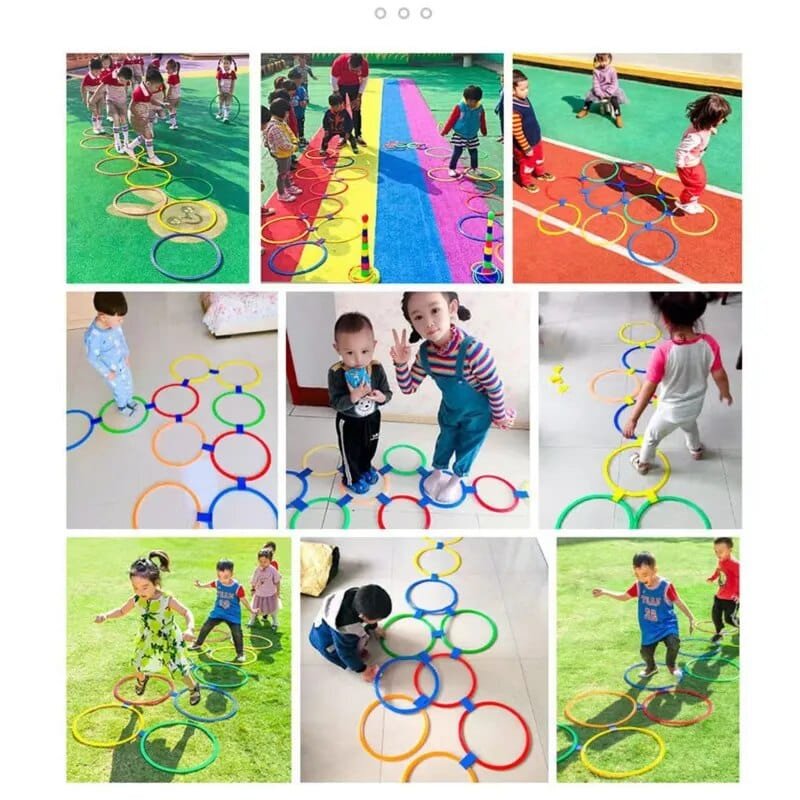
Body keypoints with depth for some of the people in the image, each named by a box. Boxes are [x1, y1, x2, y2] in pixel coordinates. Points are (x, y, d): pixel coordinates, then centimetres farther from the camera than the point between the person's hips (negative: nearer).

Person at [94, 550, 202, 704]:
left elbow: (187, 613, -26)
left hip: (169, 641, -4)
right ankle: (141, 679, 62)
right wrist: (105, 615, -20)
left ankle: (194, 688, 34)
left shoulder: (167, 600, -32)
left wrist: (189, 629, -45)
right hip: (148, 641, 4)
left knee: (180, 669, 3)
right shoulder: (135, 600, -20)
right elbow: (121, 611, -1)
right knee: (140, 666, 25)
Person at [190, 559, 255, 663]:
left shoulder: (237, 587, -23)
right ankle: (198, 644, 38)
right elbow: (209, 584, 13)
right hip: (218, 612, 4)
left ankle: (240, 653, 8)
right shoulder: (217, 583, -12)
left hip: (233, 614, -4)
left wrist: (251, 610, -8)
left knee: (237, 632, -11)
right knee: (206, 626, 13)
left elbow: (244, 600, -11)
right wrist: (200, 585, 14)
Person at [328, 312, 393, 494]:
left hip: (372, 418, 4)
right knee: (351, 452, 18)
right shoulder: (336, 373, -29)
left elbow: (387, 393, -10)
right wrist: (354, 396, -44)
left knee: (370, 448, 29)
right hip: (349, 422, -4)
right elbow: (335, 403, -28)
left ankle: (365, 468, 58)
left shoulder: (377, 369, -20)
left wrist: (381, 397, -33)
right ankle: (352, 478, 45)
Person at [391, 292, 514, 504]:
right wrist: (401, 364, -28)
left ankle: (456, 479, 46)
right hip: (449, 409, 4)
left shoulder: (473, 350, -41)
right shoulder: (425, 353, -23)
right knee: (445, 441, 26)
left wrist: (499, 417, -12)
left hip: (476, 413, -4)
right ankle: (438, 472, 53)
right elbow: (408, 389, -10)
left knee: (467, 447, 19)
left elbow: (495, 387, -26)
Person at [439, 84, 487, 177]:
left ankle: (474, 168, 33)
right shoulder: (459, 107, -19)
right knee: (457, 152, -5)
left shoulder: (480, 108, -7)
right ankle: (451, 169, 8)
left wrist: (483, 131, 23)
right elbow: (451, 120, -13)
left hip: (472, 136, 4)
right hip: (459, 135, -4)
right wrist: (444, 131, -8)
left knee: (474, 152, 13)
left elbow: (482, 121, 9)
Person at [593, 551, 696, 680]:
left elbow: (679, 602, -10)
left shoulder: (666, 586, -22)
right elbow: (624, 596, 5)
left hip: (666, 623, -4)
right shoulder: (638, 586, -9)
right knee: (645, 651, 11)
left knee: (673, 642, -28)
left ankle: (671, 665, 6)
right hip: (649, 628, 4)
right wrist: (604, 592, -5)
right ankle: (651, 667, 48)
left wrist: (691, 618, -5)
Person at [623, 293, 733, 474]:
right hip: (694, 407, 4)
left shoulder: (663, 351, -35)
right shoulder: (710, 344, -23)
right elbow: (720, 375, -9)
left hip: (670, 411, -4)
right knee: (689, 424, 40)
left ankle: (643, 463, 52)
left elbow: (649, 388, -28)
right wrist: (725, 393, 13)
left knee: (651, 436, 27)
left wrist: (633, 419, -19)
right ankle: (696, 450, 66)